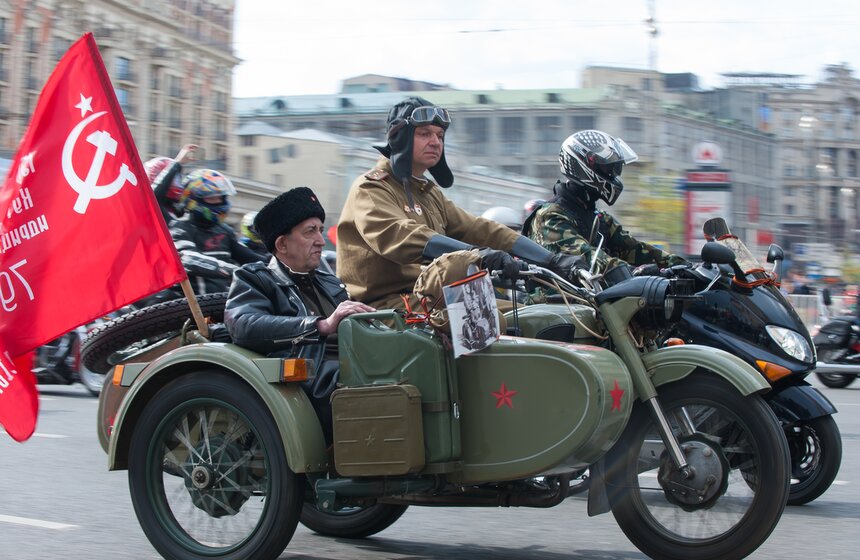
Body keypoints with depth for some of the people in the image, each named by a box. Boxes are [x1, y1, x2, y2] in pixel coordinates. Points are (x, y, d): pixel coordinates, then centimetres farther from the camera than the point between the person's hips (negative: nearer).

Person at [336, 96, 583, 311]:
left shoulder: (430, 193, 26)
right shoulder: (370, 189, -3)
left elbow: (479, 230, 17)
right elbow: (400, 237, -23)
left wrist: (552, 260, 5)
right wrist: (476, 253, -37)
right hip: (387, 304, -8)